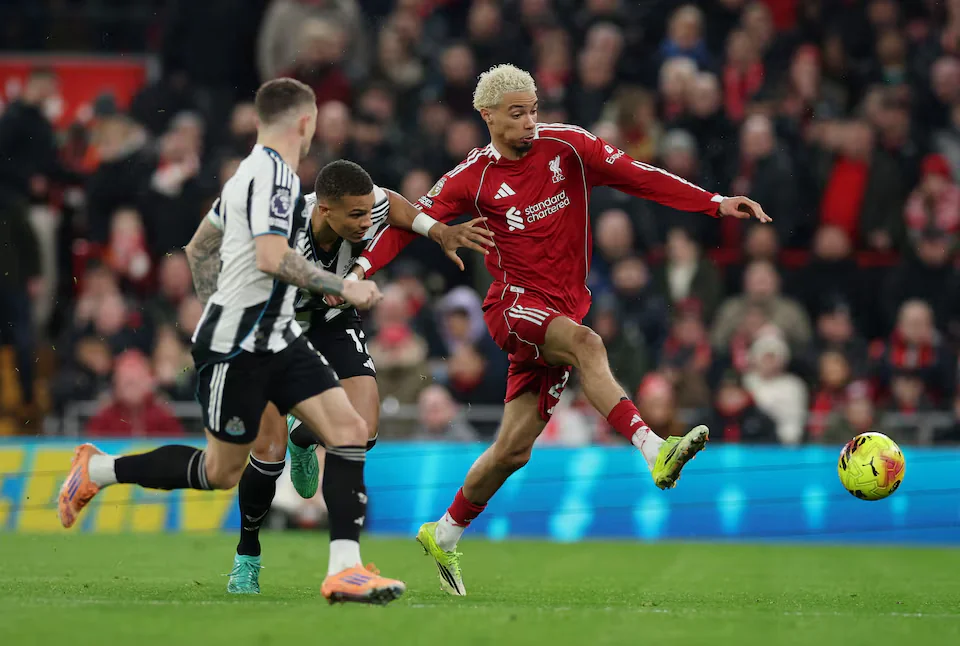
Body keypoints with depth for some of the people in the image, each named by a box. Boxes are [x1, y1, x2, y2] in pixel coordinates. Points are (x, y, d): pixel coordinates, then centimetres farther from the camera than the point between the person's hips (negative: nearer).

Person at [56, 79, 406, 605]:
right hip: (235, 347, -10)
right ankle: (97, 470, 20)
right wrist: (342, 287, -21)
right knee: (220, 472, 2)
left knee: (349, 431, -6)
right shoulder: (274, 172, -16)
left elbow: (199, 248, 24)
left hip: (276, 337, 10)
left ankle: (344, 569, -11)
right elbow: (271, 257, -28)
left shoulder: (252, 170, 15)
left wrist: (219, 310, 28)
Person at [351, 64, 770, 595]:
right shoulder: (473, 178, -2)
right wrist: (363, 268, -13)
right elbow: (412, 220, 2)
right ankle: (653, 451, -49)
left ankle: (444, 536, 22)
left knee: (514, 448, 3)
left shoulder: (565, 145, 2)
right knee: (585, 342, -36)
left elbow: (636, 177, -1)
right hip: (514, 303, -3)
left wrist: (716, 204, -8)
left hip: (563, 308, 3)